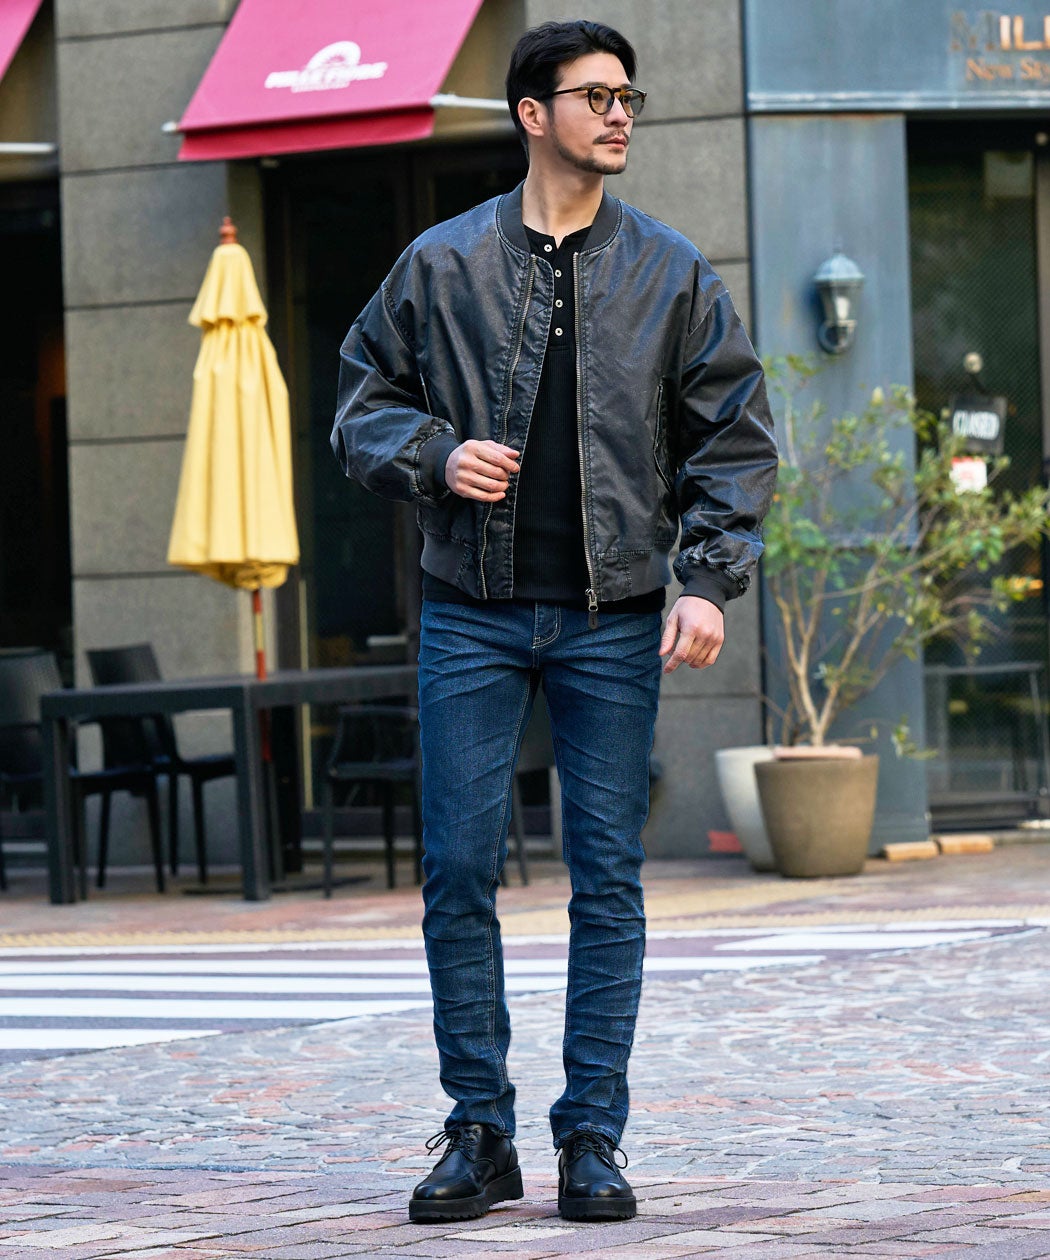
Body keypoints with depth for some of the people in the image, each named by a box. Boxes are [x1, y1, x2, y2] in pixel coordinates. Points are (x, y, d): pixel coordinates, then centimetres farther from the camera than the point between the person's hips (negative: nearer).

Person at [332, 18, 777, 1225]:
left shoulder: (671, 273, 6)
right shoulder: (440, 265, 4)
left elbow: (733, 436, 6)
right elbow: (361, 403, 11)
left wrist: (709, 580, -5)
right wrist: (434, 455, -9)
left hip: (613, 617, 0)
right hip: (472, 614, 0)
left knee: (608, 879, 1)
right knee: (458, 872, -1)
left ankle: (592, 1138, 8)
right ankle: (479, 1132, 9)